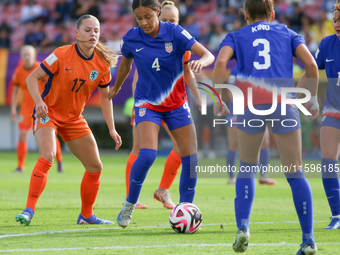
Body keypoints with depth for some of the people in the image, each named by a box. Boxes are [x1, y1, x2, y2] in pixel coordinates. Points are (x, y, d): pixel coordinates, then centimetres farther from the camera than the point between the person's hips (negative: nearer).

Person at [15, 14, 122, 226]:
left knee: (95, 167, 6)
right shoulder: (62, 55, -18)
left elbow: (105, 97, 8)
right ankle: (29, 210, -27)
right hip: (48, 113, -6)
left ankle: (86, 215, 24)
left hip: (74, 119, 6)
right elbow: (32, 78, -13)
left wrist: (112, 129, 4)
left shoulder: (102, 64, -4)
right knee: (47, 156, -30)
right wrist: (39, 101, -30)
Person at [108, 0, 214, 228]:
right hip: (147, 104, -1)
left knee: (191, 159, -6)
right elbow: (125, 65, 13)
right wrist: (116, 88, 29)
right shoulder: (131, 38, -8)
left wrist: (200, 62, -42)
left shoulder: (174, 32, -13)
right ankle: (130, 204, -2)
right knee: (147, 155, -23)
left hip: (176, 103, 1)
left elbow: (208, 55, -19)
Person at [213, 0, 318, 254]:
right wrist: (313, 97, 17)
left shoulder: (236, 37, 19)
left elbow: (220, 63, -2)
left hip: (251, 105, 0)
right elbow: (311, 64, 6)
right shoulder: (288, 34, 22)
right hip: (284, 102, 0)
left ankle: (243, 227, 0)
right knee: (295, 173, 6)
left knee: (247, 169, 18)